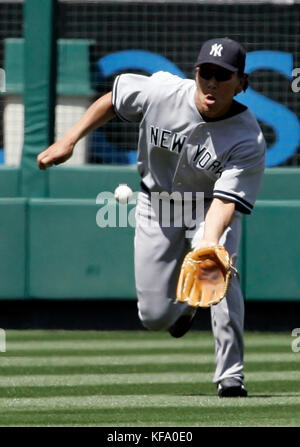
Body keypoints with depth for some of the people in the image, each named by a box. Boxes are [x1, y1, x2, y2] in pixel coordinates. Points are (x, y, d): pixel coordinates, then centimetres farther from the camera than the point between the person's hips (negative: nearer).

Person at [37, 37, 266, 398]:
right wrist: (68, 142, -9)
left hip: (210, 208, -2)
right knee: (155, 317, 1)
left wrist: (208, 245, -54)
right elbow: (113, 99, -6)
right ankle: (184, 303, 41)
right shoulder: (161, 92, -25)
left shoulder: (248, 142, -31)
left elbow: (225, 201, -37)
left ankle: (230, 377, -23)